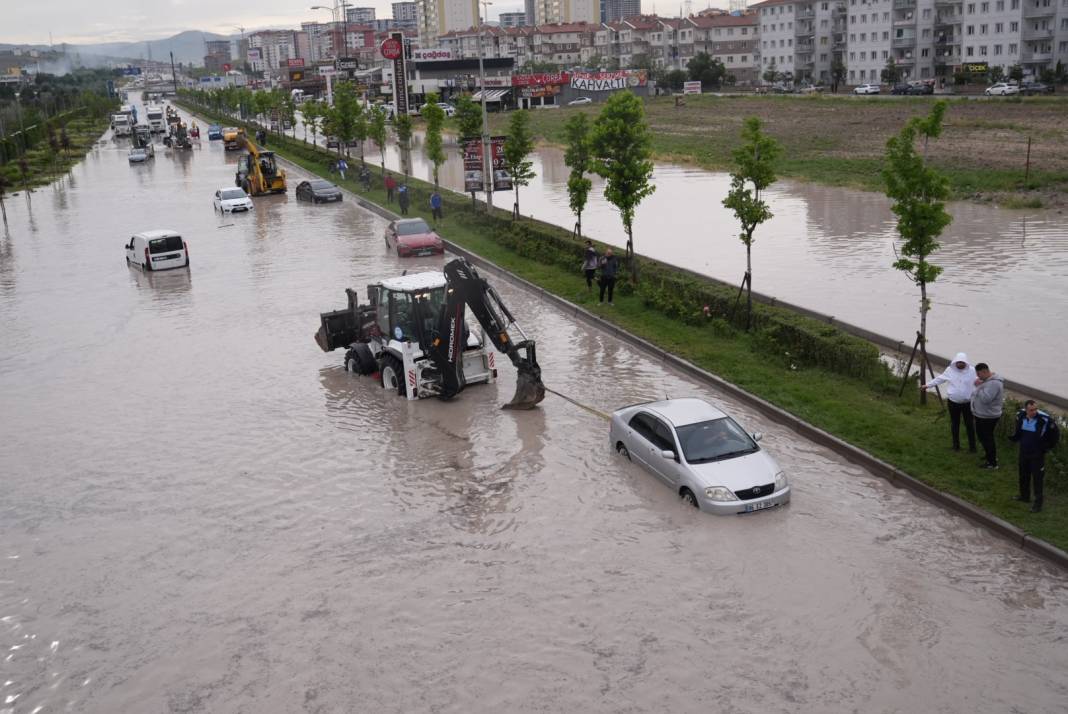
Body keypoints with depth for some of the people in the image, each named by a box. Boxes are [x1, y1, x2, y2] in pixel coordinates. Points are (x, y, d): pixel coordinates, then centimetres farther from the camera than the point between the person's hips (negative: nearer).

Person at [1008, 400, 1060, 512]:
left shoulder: (1044, 419, -23)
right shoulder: (1020, 416, -8)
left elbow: (1055, 434, -8)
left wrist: (1048, 446, -7)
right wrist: (1014, 437, -6)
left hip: (1037, 454, -5)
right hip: (1024, 452, 5)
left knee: (1037, 479, 1)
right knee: (1023, 476, 21)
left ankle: (1038, 504, 11)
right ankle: (1024, 496, 41)